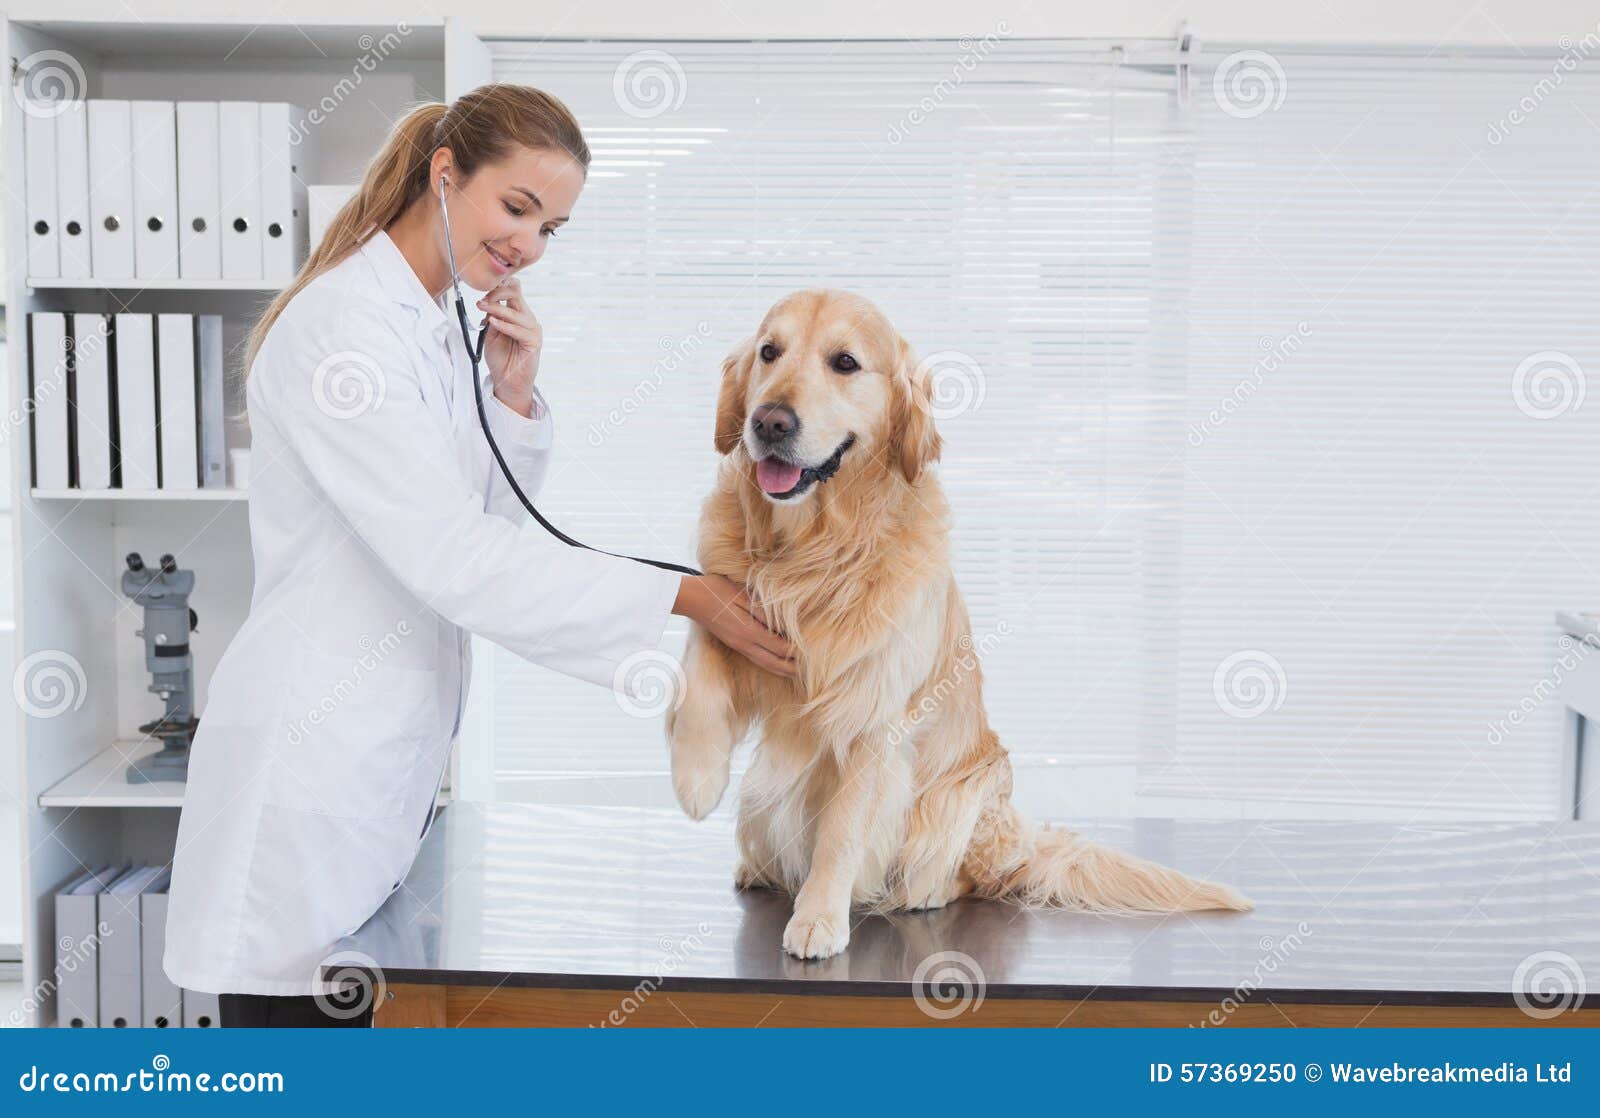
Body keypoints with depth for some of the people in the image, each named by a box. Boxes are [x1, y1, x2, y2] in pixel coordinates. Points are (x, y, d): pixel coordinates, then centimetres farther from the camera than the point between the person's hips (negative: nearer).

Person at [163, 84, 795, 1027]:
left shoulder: (440, 329, 11)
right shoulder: (343, 323, -16)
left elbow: (493, 517, 14)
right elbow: (450, 556, -23)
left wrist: (517, 395, -3)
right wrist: (681, 596, -21)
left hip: (397, 749, 9)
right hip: (314, 746, -9)